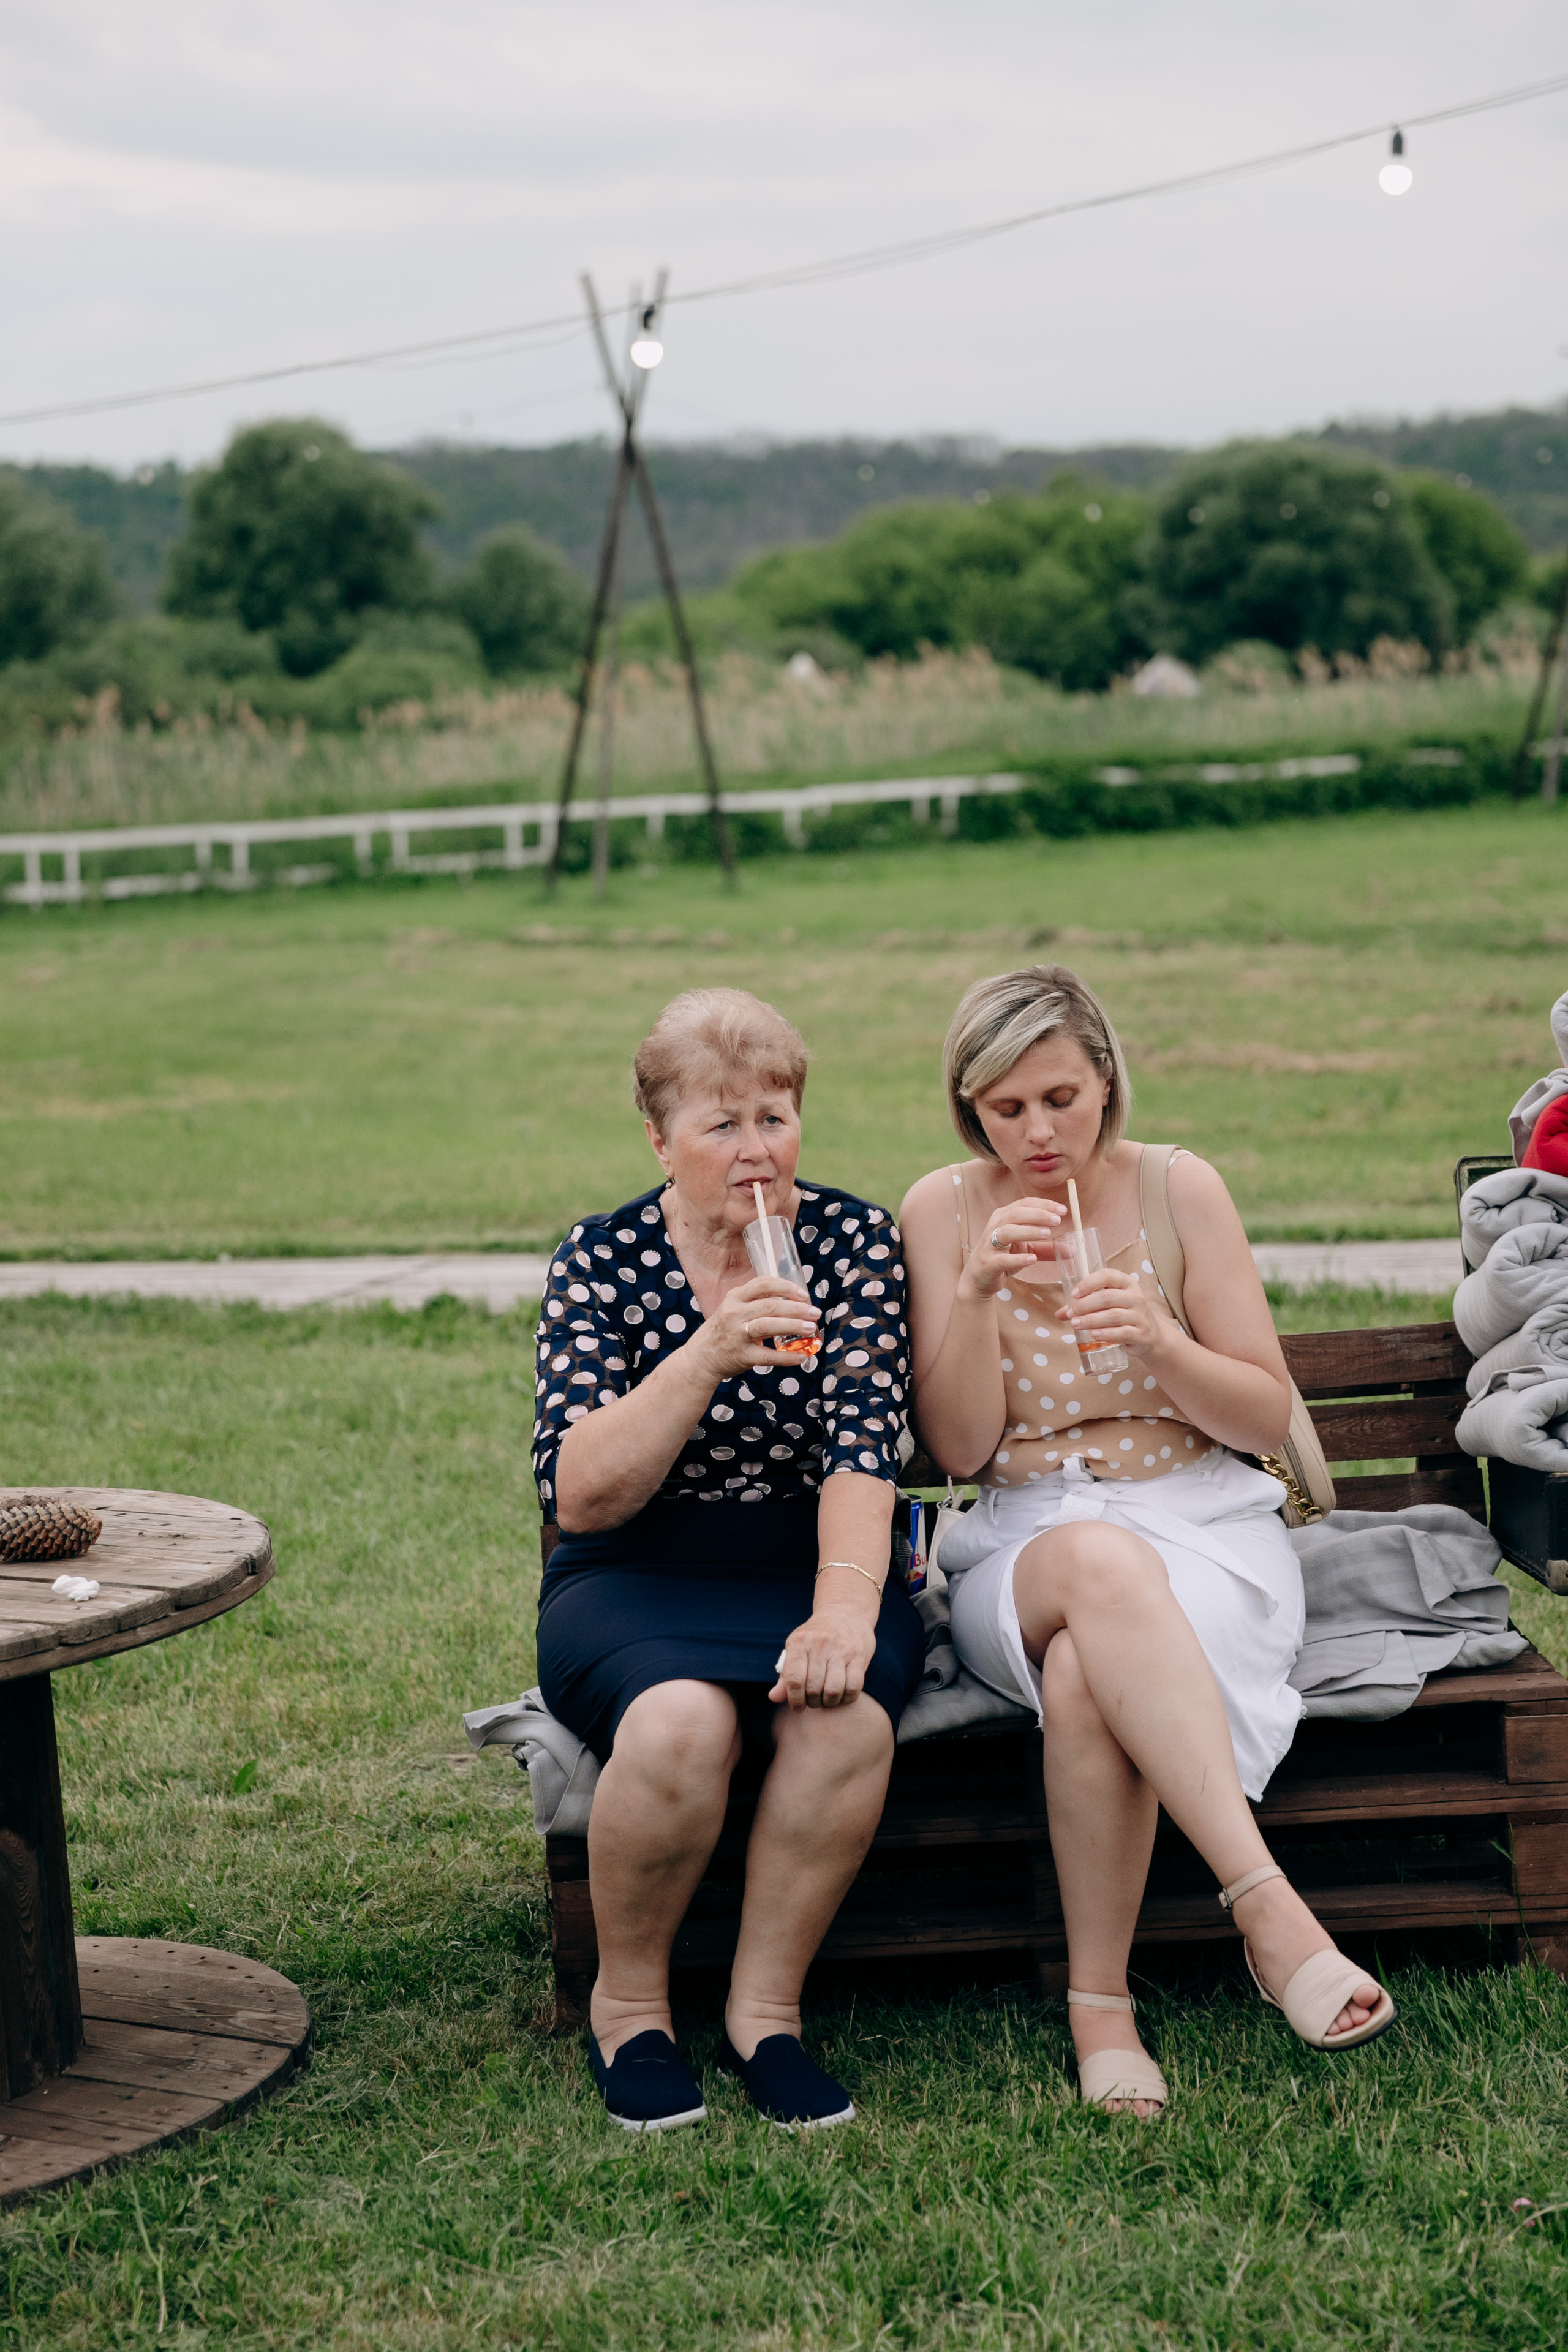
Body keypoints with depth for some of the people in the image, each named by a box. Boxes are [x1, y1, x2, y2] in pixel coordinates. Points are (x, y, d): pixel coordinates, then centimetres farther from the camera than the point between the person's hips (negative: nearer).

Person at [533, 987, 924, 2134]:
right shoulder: (603, 1259, -2)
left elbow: (863, 1441, -10)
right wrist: (710, 1354, -25)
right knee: (680, 1722, -34)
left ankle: (767, 2007, -12)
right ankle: (628, 2006, -8)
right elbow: (578, 1497, -12)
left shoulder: (853, 1240, 2)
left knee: (846, 1713, -33)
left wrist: (844, 1608, -27)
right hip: (637, 1583, -1)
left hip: (814, 1562, 1)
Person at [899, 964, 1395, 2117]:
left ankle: (1101, 1999, -28)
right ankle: (1270, 1909, -44)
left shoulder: (1179, 1188, 1)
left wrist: (1160, 1341, -18)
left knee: (1087, 1676, -37)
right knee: (1100, 1565, -40)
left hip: (1203, 1526, 0)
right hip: (1025, 1543, 0)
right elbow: (959, 1449, -1)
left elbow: (1268, 1419, 2)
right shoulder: (945, 1211, 3)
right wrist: (977, 1290, -16)